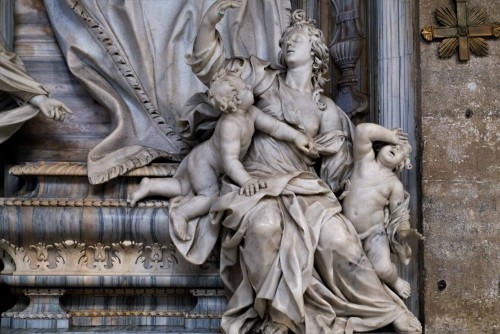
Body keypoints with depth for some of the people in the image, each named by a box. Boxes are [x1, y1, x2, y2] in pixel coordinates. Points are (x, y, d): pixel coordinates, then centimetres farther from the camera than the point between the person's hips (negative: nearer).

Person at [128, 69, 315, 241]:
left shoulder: (250, 112, -11)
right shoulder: (230, 126, -38)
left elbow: (275, 126, -6)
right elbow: (230, 160, -43)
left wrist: (296, 137, -15)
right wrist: (246, 180, -52)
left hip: (200, 158, 9)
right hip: (203, 163, -9)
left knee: (182, 188, 17)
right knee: (211, 195, -26)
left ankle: (149, 186, 20)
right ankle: (181, 215, -19)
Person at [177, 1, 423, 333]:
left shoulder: (326, 109, 13)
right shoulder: (264, 80, 10)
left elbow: (337, 168, 17)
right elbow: (211, 64, 5)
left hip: (304, 185, 2)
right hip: (258, 180, -1)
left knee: (338, 239, -22)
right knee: (264, 225, -36)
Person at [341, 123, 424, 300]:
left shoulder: (394, 183, 4)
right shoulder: (366, 159, 4)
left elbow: (400, 214, 4)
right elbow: (364, 130, -10)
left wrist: (405, 232, -18)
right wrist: (391, 136, 2)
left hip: (374, 232, -1)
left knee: (383, 268, -24)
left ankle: (394, 280, 13)